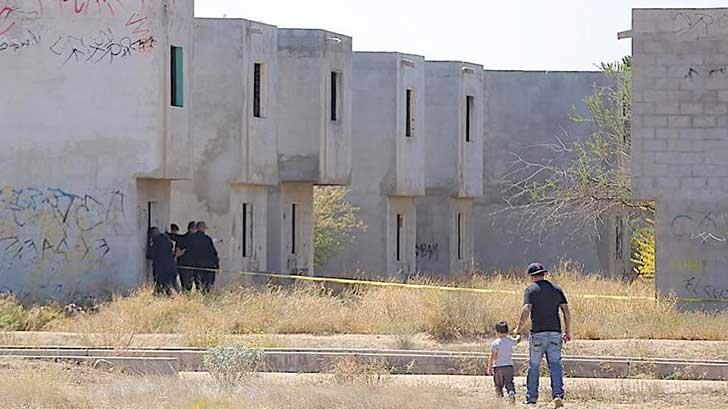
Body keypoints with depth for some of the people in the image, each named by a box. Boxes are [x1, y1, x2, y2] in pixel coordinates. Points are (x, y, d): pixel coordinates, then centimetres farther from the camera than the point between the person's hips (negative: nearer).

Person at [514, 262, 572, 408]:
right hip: (555, 333, 3)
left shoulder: (531, 289, -1)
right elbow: (567, 312, 6)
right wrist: (567, 332, 13)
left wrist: (519, 328, -3)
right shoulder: (556, 289, 11)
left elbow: (526, 310, -13)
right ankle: (558, 394, -18)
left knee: (533, 366, 6)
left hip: (538, 333, -3)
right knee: (555, 364, 0)